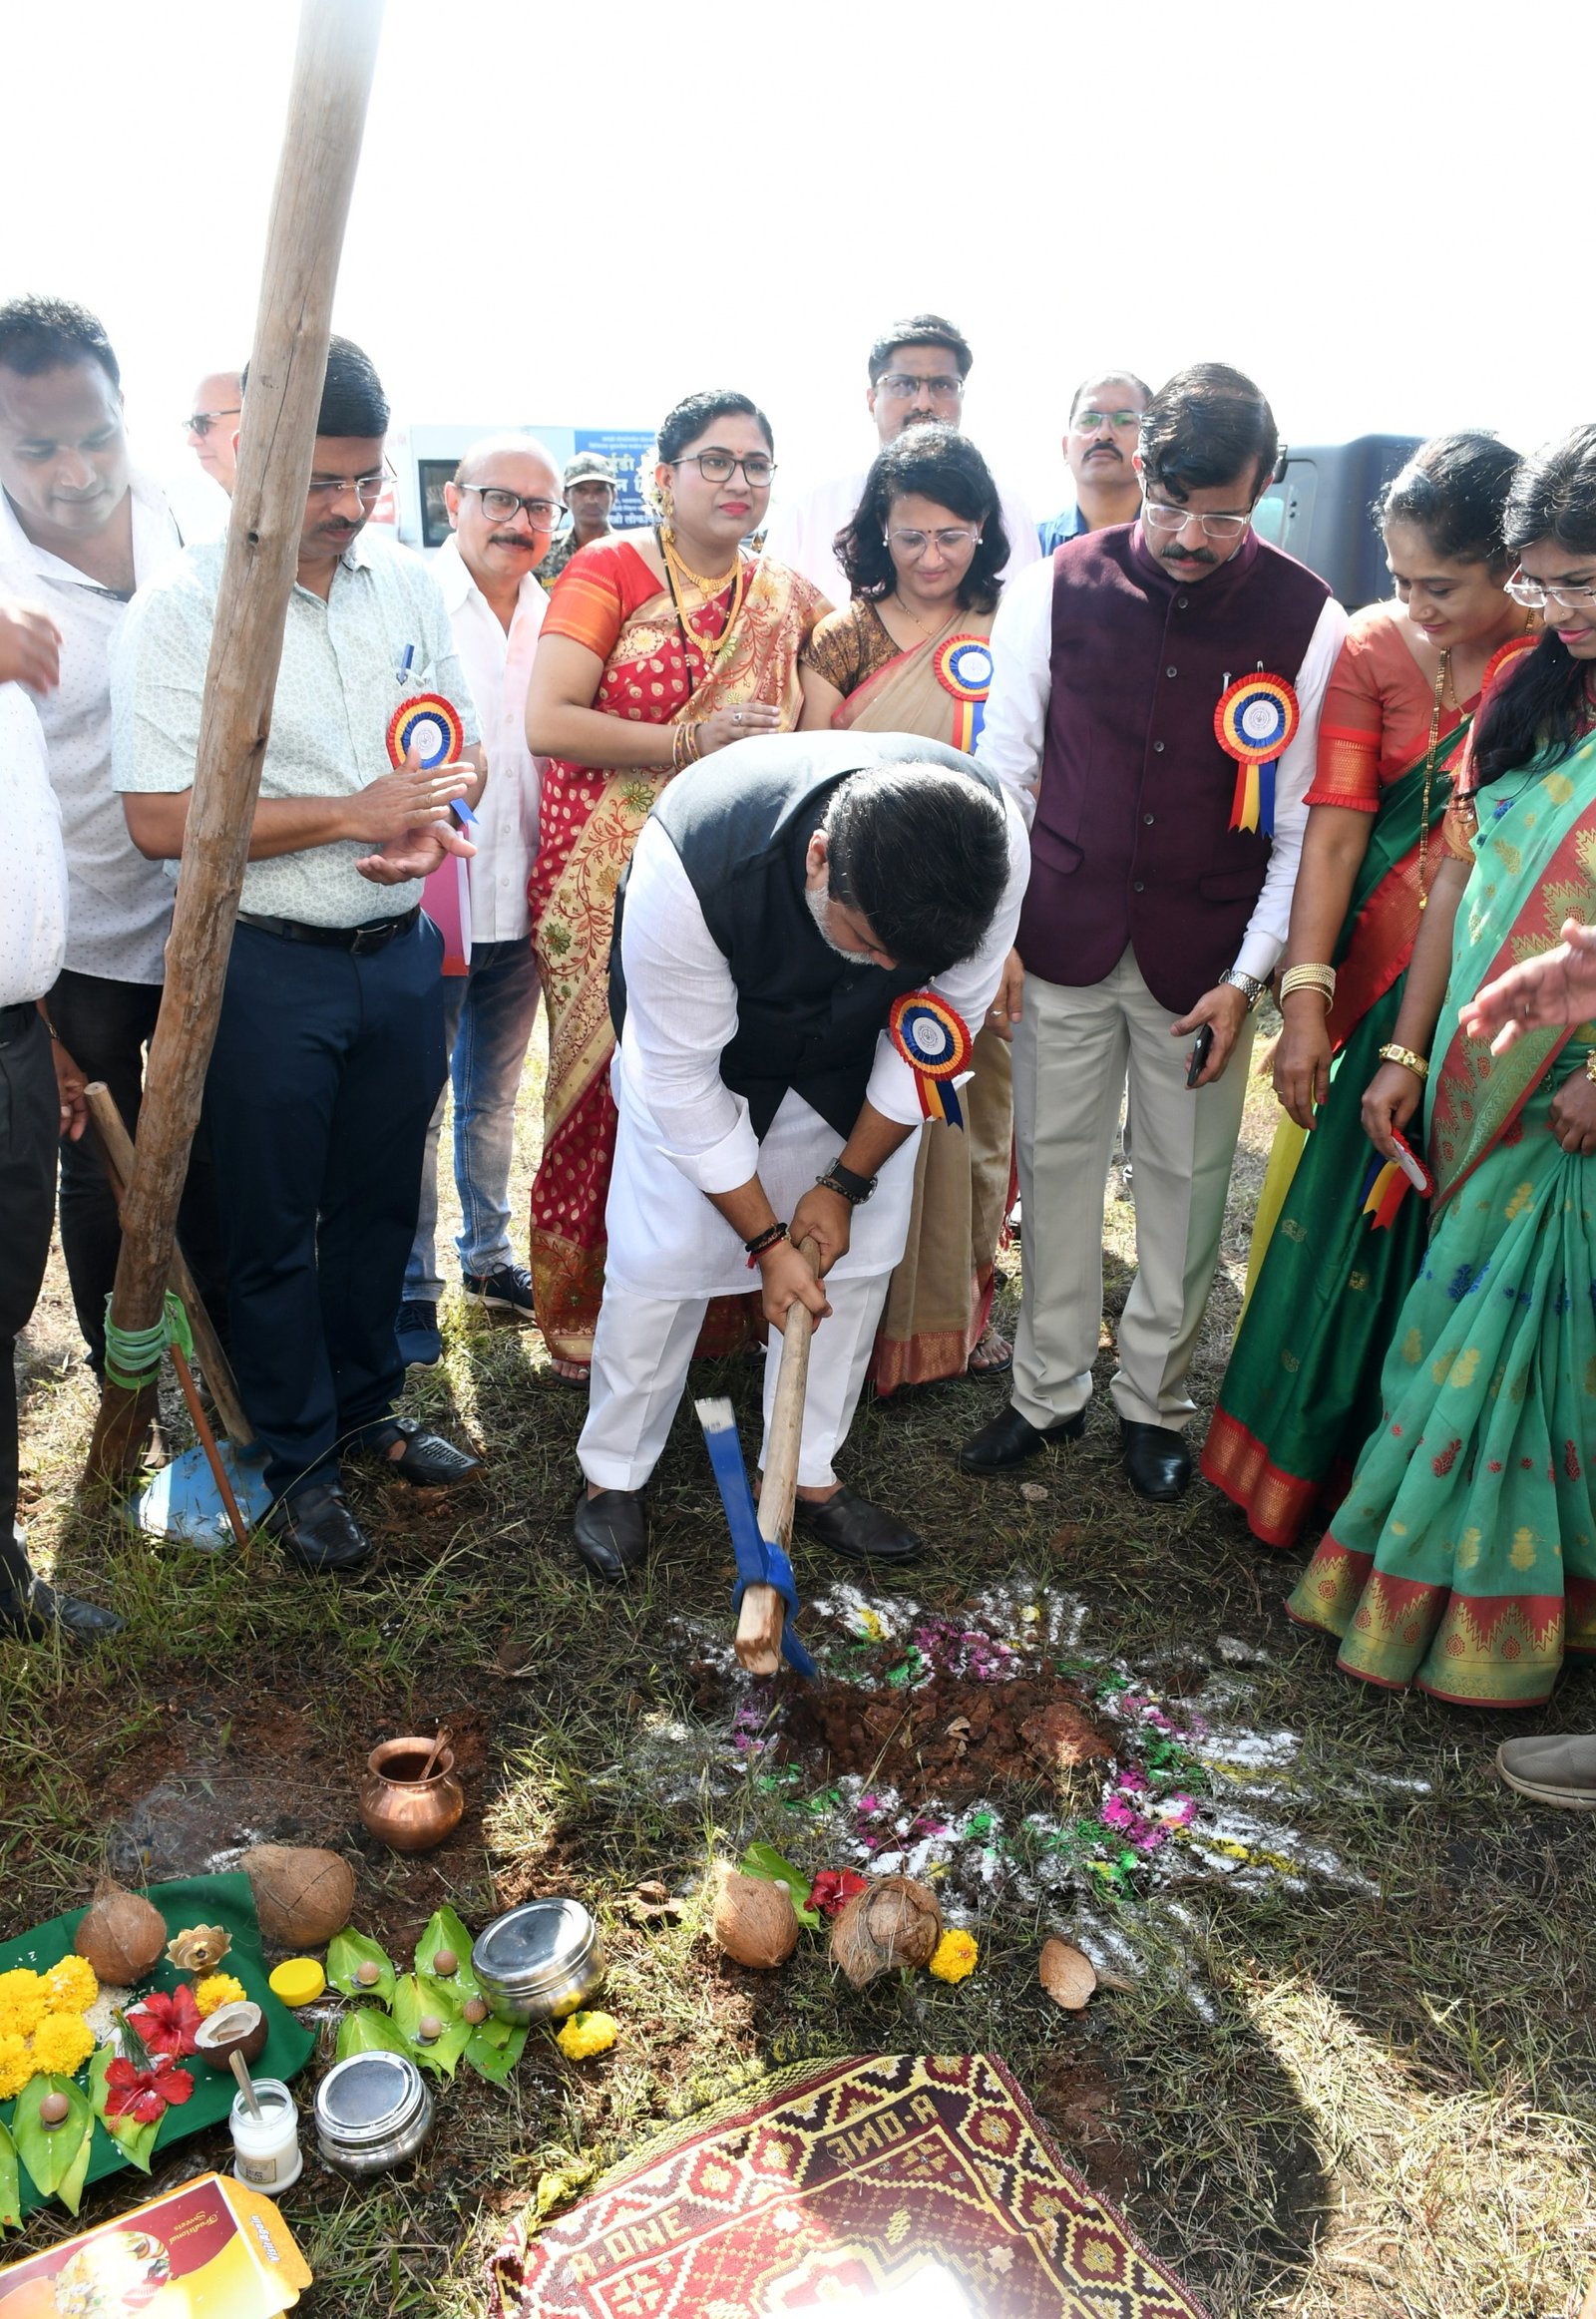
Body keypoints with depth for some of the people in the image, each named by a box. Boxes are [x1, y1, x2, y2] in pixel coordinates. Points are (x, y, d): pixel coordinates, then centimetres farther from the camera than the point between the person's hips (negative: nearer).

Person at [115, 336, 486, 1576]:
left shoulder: (412, 582, 4)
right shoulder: (185, 604, -12)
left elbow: (463, 748, 11)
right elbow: (161, 819, -16)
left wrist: (431, 821, -11)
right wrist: (352, 814, -19)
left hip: (402, 951, 5)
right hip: (268, 964, -4)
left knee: (381, 1201, 17)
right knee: (276, 1226, 9)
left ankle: (366, 1402, 38)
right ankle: (299, 1458, 27)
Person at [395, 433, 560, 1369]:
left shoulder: (555, 618, 7)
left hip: (518, 907, 5)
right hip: (421, 905, -5)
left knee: (494, 1097, 18)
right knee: (413, 1107, 6)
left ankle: (489, 1255, 35)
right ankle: (411, 1284, 21)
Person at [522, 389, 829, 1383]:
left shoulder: (789, 597, 12)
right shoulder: (609, 570, -2)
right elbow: (547, 721, -12)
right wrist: (693, 742, -14)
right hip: (612, 889, -3)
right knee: (614, 1087, 1)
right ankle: (590, 1319, 18)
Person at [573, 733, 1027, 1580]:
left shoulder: (995, 842, -34)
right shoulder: (687, 865, -42)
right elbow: (682, 1081, -28)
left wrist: (846, 1182, -11)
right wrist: (766, 1239, -21)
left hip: (851, 1064, 3)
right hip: (701, 1045, -2)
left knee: (857, 1254, 2)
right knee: (661, 1257, -5)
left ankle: (808, 1477, 21)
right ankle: (612, 1475, 18)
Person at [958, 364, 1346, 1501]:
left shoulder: (1308, 620, -5)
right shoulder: (1057, 589, -3)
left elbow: (1304, 824, -1)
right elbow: (1003, 769, 3)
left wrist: (1249, 976, -6)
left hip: (1205, 959, 0)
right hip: (1064, 938, 1)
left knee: (1187, 1180, 9)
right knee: (1057, 1161, 9)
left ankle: (1157, 1400, 29)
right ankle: (1050, 1388, 27)